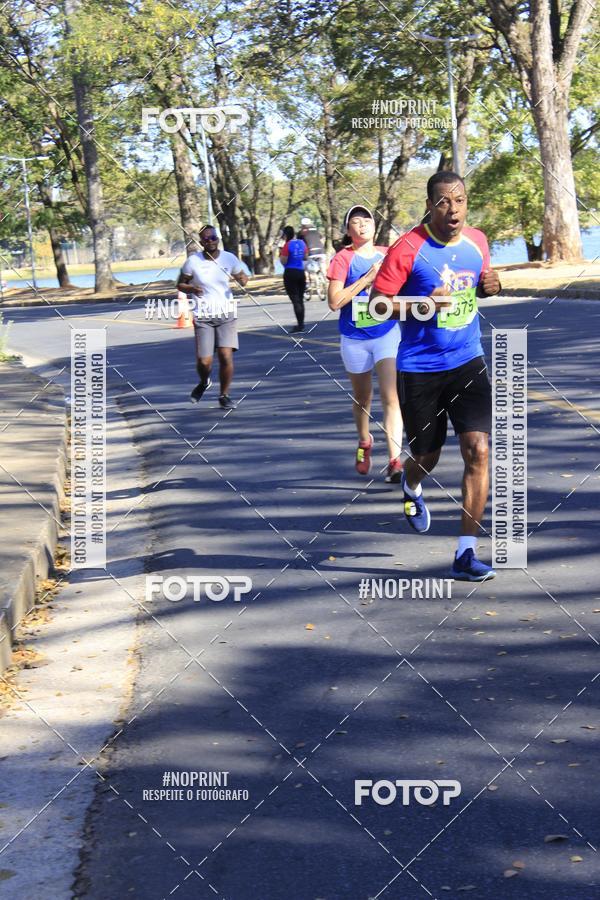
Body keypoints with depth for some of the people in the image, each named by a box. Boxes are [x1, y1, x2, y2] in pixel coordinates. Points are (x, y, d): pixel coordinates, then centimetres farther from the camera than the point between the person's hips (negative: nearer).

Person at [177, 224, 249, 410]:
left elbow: (241, 276, 13)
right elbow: (180, 284, 6)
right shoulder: (193, 261, -4)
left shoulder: (229, 258, 0)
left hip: (226, 315, 1)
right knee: (204, 361, -6)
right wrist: (191, 289, -16)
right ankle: (204, 382, 30)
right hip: (202, 317, -1)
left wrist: (243, 280, -11)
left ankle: (224, 395, 8)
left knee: (226, 356, -11)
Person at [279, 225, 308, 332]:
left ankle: (300, 325, -7)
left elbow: (283, 261, -14)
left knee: (295, 300, -4)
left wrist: (280, 254, 3)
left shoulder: (287, 245, -13)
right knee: (300, 299, 14)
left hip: (290, 273, -6)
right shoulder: (302, 243, 5)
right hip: (301, 272, 6)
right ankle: (301, 324, 18)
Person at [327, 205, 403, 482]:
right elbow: (334, 301, -15)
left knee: (391, 397, -14)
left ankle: (395, 462, -18)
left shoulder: (388, 255, 4)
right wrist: (367, 278, -18)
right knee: (362, 398, 17)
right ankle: (364, 443, 44)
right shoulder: (343, 259, -5)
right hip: (355, 339, -1)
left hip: (387, 333, 1)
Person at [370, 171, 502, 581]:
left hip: (468, 362, 3)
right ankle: (411, 488, 51)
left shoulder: (477, 240, 2)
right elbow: (376, 302, -10)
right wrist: (421, 305, -26)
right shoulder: (408, 248, -13)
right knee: (427, 457, 11)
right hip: (420, 368, -3)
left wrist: (491, 286, -3)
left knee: (478, 450, -12)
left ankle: (466, 554, -6)